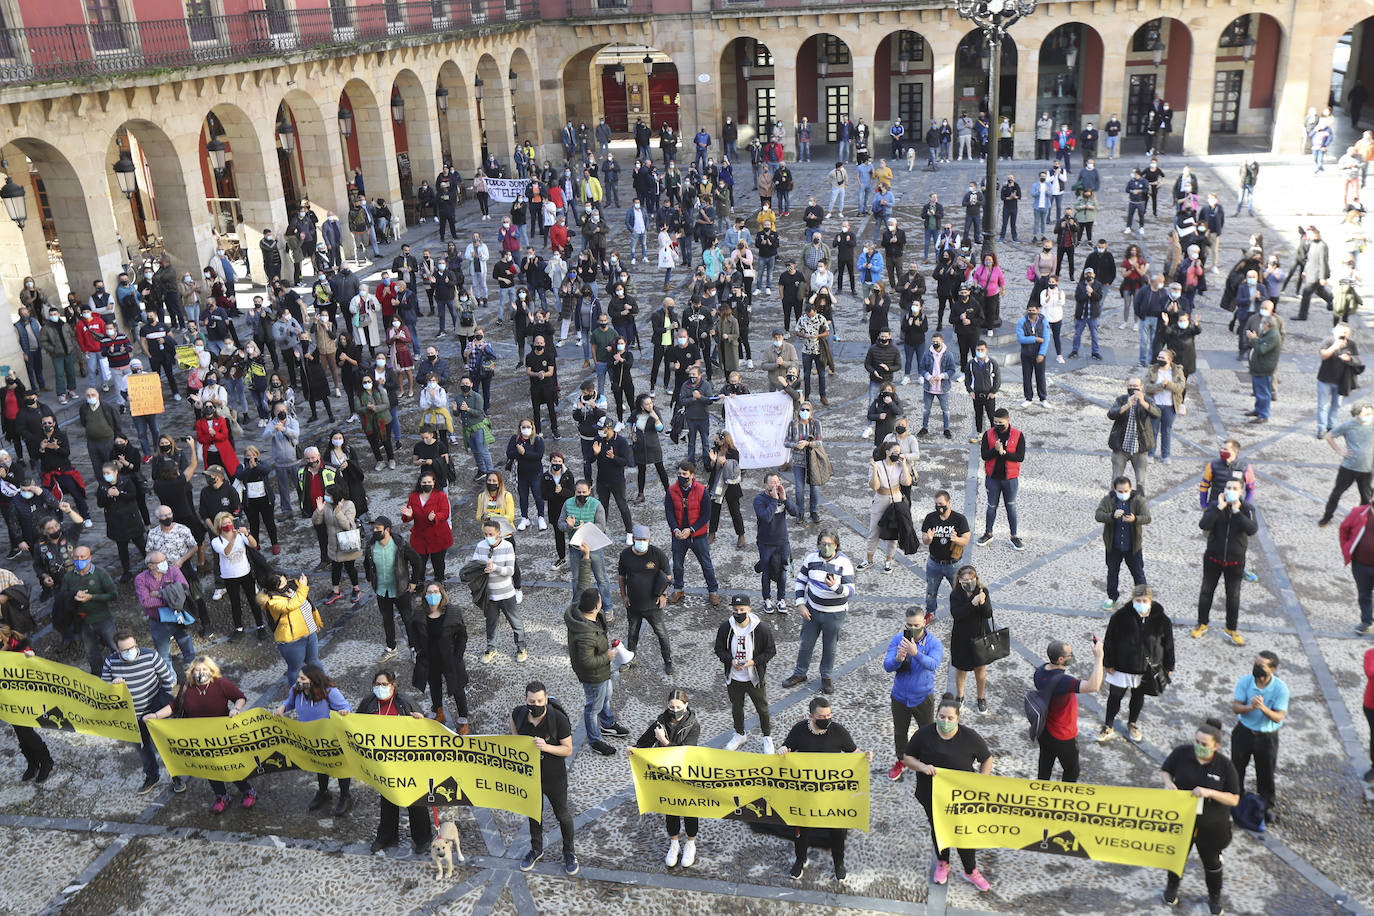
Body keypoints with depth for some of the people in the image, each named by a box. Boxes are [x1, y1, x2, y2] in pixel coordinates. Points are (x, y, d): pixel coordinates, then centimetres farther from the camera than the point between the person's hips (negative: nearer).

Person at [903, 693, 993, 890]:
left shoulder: (970, 737, -14)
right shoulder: (924, 734, -13)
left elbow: (987, 759, 0)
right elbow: (907, 757, -3)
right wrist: (922, 767, -22)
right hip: (932, 796, 1)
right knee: (937, 829, 19)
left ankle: (971, 871, 30)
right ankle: (942, 863, 44)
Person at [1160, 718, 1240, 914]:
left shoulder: (1225, 766, -19)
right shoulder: (1181, 753, -15)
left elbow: (1234, 799, -14)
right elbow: (1164, 771, 1)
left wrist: (1210, 793, -29)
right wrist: (1168, 783, -21)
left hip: (1211, 825, -1)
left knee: (1212, 861, 19)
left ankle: (1214, 897, 45)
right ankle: (1172, 887, 50)